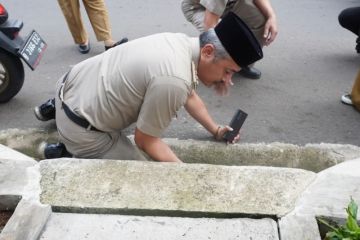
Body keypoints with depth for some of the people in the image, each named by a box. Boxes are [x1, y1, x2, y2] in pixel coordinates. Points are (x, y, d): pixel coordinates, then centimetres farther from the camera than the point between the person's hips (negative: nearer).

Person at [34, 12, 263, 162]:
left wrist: (215, 130, 13)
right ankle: (63, 155, 3)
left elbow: (189, 94, 13)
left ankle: (56, 109, 32)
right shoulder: (173, 80, -32)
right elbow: (145, 140, -18)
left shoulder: (182, 42, -4)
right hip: (79, 129, -8)